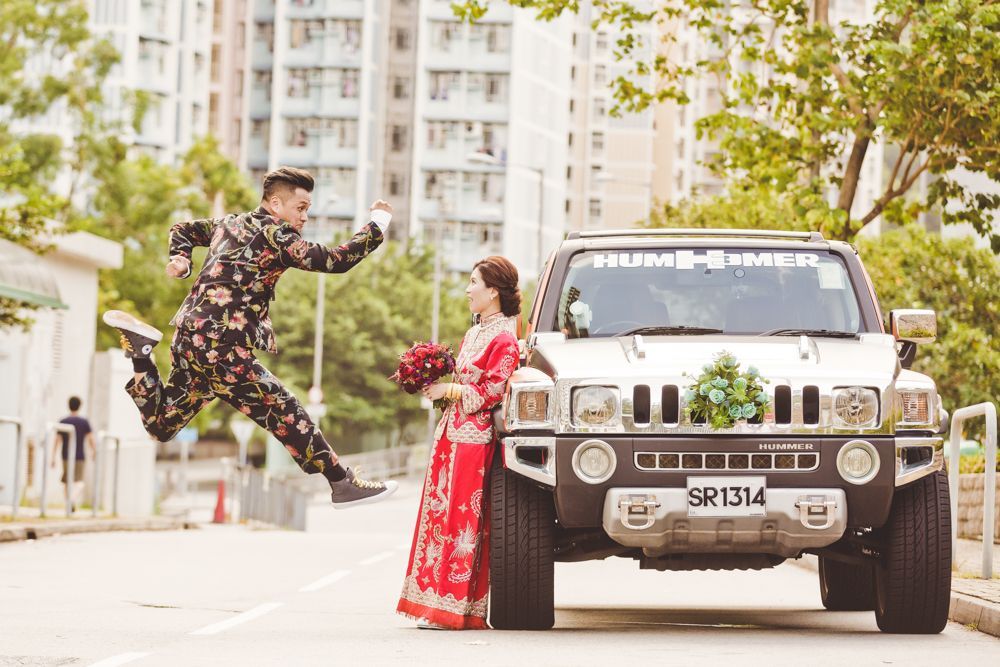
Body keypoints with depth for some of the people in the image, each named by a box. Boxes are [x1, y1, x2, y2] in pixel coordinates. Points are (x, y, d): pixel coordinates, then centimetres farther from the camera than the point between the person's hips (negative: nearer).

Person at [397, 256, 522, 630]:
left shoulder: (504, 339, -10)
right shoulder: (473, 335, 19)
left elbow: (490, 394, -15)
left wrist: (449, 390, -11)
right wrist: (437, 386, 7)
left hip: (474, 439, -9)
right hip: (451, 434, 9)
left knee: (461, 523, -9)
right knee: (440, 516, 7)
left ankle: (459, 609, -7)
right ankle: (436, 605, 10)